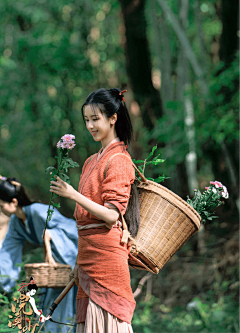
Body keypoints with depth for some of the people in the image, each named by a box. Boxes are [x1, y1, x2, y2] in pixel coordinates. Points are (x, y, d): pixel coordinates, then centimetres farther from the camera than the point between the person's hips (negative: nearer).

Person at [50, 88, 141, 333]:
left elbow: (111, 215, -17)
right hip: (88, 252, 8)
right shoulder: (92, 161, 17)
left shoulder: (119, 161, -10)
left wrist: (73, 195, -21)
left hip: (106, 253, -8)